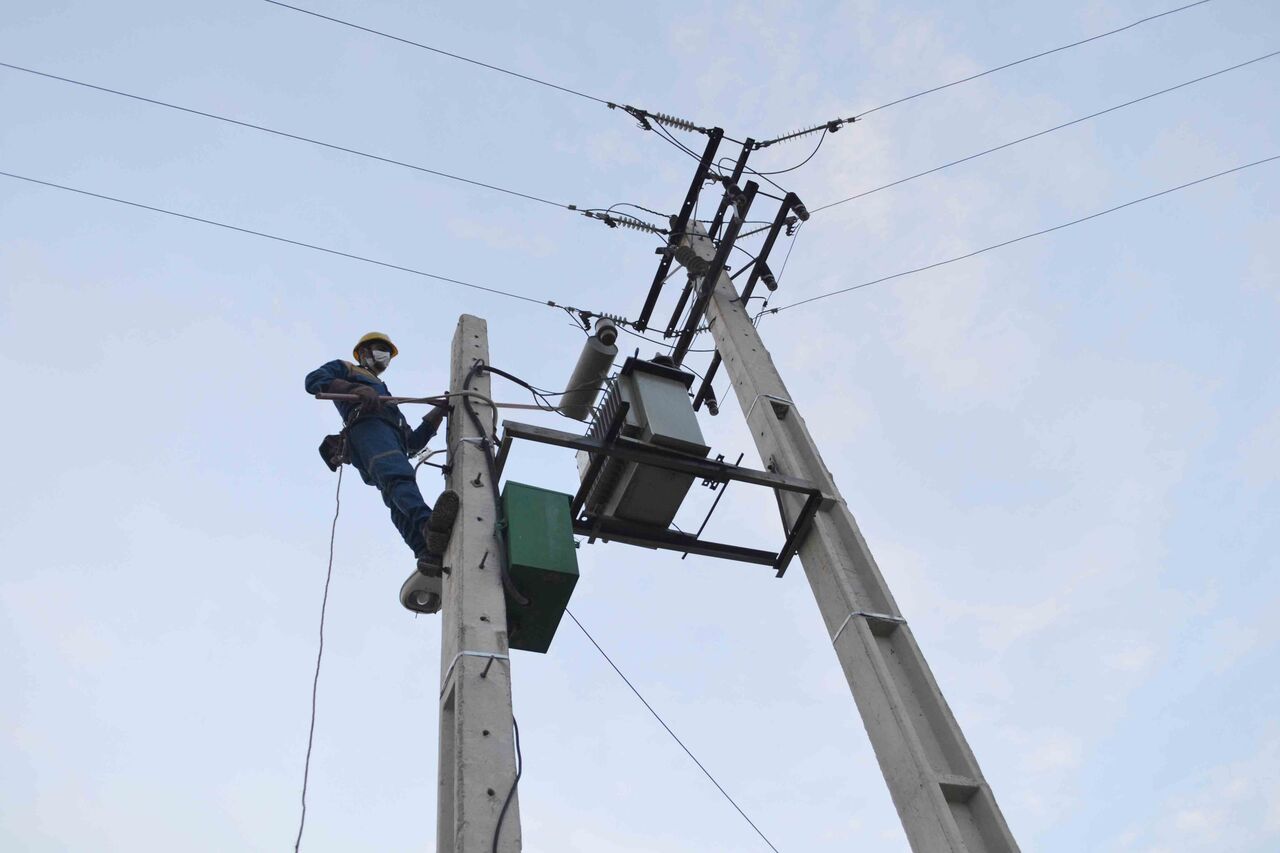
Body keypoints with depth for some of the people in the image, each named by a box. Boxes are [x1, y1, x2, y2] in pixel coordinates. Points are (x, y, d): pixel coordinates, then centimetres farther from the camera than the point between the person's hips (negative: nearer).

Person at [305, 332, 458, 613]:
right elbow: (314, 380, 6)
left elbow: (414, 442, 36)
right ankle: (431, 527, -67)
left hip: (393, 440, 5)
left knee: (399, 501, -26)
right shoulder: (344, 369, 32)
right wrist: (356, 389, -11)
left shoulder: (384, 394, 49)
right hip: (368, 424, -5)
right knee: (399, 477, -37)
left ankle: (430, 559, -55)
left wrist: (439, 412, 24)